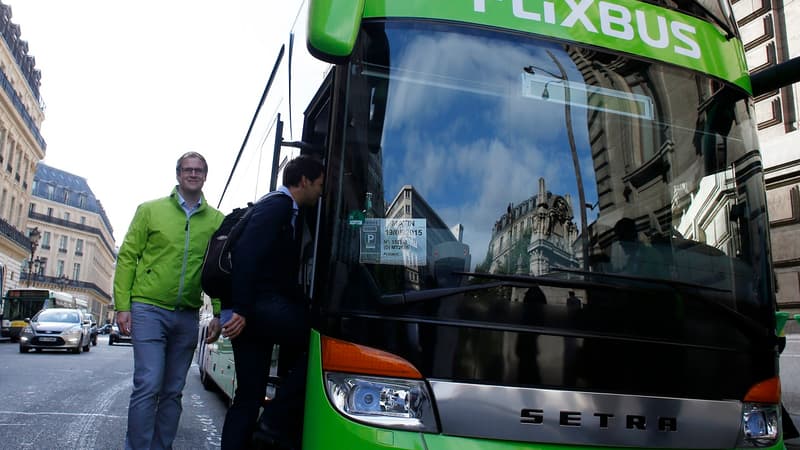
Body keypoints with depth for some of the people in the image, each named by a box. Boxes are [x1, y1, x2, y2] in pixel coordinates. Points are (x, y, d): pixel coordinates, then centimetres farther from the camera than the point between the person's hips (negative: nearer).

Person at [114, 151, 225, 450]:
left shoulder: (216, 220, 7)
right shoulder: (151, 210, 4)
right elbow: (127, 258, 3)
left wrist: (218, 314, -2)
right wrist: (122, 306, -3)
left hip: (187, 316, 3)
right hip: (148, 309, -2)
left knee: (173, 391, 8)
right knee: (148, 386, -9)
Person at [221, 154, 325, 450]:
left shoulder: (279, 207, 25)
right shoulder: (279, 205, -6)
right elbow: (246, 252, -20)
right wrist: (242, 310, -24)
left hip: (252, 310, 10)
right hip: (261, 304, -10)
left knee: (248, 396, 10)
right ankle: (276, 424, -12)